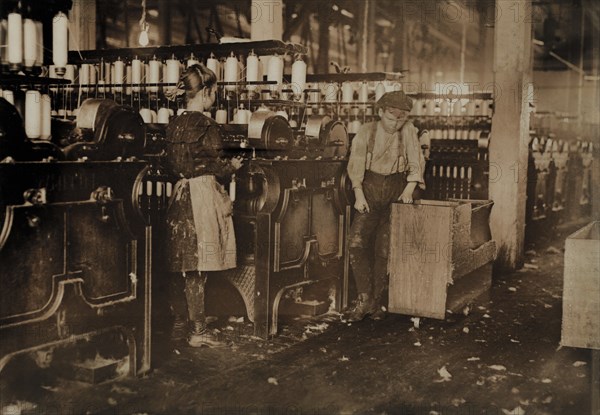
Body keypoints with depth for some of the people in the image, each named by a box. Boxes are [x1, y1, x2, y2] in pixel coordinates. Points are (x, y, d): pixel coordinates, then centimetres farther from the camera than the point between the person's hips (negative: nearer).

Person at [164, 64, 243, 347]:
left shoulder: (174, 124, 10)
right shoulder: (205, 125, -12)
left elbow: (171, 164, 15)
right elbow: (214, 166, -12)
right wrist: (231, 166, 8)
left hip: (179, 195, 8)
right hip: (202, 194, -8)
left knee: (181, 266, 13)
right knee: (197, 268, -4)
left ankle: (180, 323, 23)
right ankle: (198, 330, 2)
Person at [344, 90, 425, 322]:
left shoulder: (408, 131, 2)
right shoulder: (366, 132, 1)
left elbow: (417, 163, 2)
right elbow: (356, 164, -4)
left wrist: (409, 190, -11)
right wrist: (359, 195, -15)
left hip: (396, 192, 0)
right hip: (370, 192, 0)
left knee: (385, 248, -5)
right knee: (356, 242, -15)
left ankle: (377, 299, 7)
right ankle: (364, 298, -10)